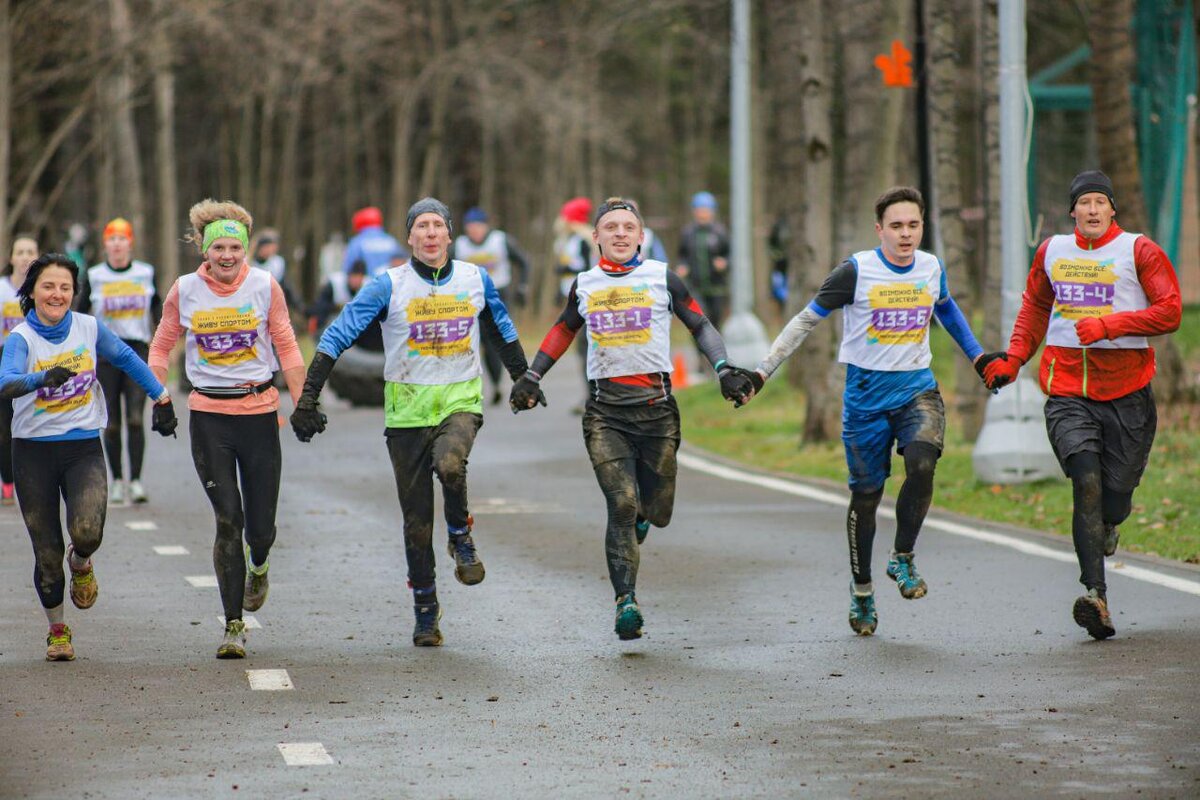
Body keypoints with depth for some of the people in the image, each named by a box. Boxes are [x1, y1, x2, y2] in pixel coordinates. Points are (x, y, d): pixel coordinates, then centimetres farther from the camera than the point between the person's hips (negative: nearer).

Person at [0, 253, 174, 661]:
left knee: (87, 532, -22)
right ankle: (57, 631, 26)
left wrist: (162, 398, 22)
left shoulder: (89, 328, -1)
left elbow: (127, 359, 18)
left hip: (84, 448, 1)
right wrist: (45, 377, -48)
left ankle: (81, 563, 16)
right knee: (47, 552, 3)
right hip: (34, 451, -1)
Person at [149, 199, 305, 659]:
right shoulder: (185, 291, 0)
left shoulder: (265, 286, -1)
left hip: (259, 410, 0)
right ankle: (233, 625, 0)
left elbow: (287, 348, 6)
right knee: (227, 520, -7)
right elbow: (161, 348, 11)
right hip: (209, 415, 0)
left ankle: (258, 566, 40)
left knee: (261, 526, 2)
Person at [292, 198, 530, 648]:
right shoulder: (391, 285, -5)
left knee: (449, 465, -33)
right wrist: (308, 397, -13)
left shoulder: (475, 280, 3)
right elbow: (338, 335, -6)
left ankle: (462, 539, -3)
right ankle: (425, 614, 18)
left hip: (461, 402, 0)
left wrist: (523, 379, 30)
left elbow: (501, 329, 23)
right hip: (408, 408, 0)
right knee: (417, 521, 3)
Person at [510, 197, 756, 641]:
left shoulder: (663, 278, 5)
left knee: (657, 512, 2)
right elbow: (563, 330, 27)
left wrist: (724, 368, -2)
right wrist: (531, 377, 22)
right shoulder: (584, 285, 11)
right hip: (605, 410, 0)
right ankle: (626, 600, -13)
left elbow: (700, 325, 11)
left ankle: (637, 518, 39)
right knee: (622, 504, -15)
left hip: (656, 404, 0)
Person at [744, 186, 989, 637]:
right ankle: (861, 591, 24)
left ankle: (903, 559, -4)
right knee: (866, 494, 5)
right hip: (867, 393, -2)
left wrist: (977, 356, 32)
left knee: (922, 464, -25)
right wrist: (763, 372, -6)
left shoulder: (932, 268, 2)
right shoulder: (857, 271, -10)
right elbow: (807, 320, -2)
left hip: (918, 388, 2)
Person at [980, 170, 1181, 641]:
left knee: (1118, 488, 3)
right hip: (1067, 390, 1)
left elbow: (1170, 313, -7)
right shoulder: (1052, 252, 12)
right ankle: (1096, 594, -21)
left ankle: (1107, 525, 44)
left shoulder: (1139, 251, 0)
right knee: (1086, 481, -17)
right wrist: (1013, 359, 16)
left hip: (1126, 390, -1)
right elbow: (1034, 307, 28)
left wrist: (1109, 325, -17)